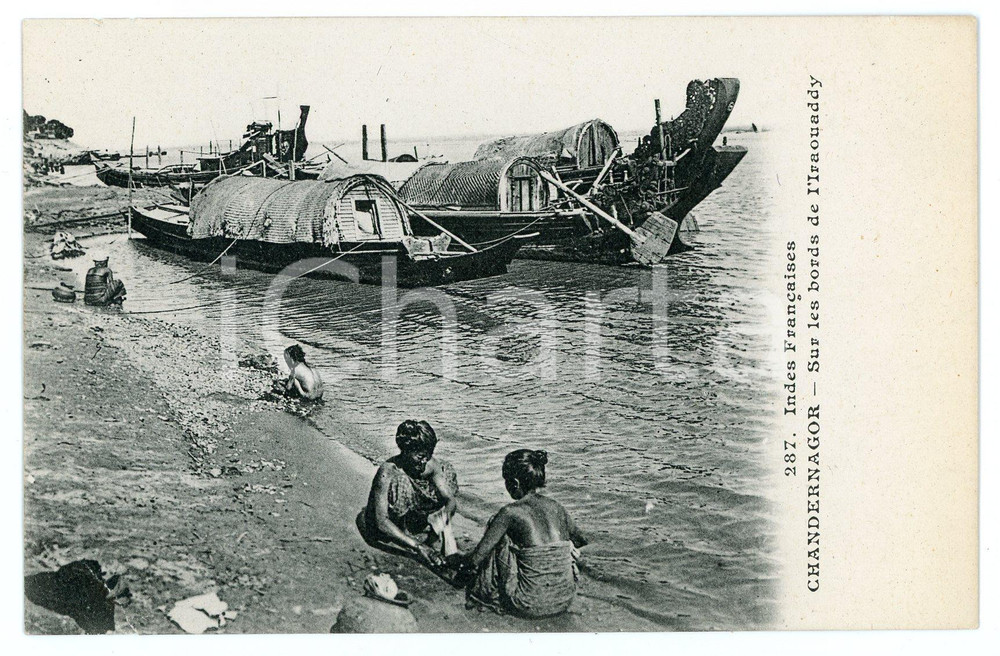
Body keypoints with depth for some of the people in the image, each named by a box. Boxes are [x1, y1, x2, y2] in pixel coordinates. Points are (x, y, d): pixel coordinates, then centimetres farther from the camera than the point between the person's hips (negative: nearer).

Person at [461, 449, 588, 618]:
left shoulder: (511, 512, -8)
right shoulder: (556, 506, 6)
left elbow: (475, 559, -7)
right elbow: (581, 540, 24)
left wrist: (467, 564, 15)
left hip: (532, 605, -5)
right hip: (566, 600, 5)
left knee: (499, 536, 7)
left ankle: (485, 590, 25)